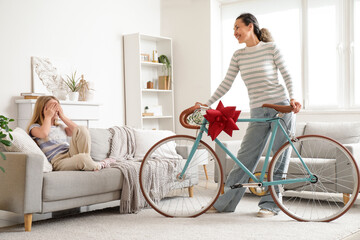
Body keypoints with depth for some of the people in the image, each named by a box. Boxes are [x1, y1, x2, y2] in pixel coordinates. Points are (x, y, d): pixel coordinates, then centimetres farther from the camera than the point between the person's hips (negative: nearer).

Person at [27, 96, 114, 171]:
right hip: (58, 161, -6)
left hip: (71, 154, 6)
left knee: (82, 129, -19)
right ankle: (98, 165, -11)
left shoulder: (60, 127, 30)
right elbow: (44, 134, -15)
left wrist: (62, 116, 14)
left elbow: (76, 130, 12)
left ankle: (87, 160, -17)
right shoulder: (35, 127, 11)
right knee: (81, 158, -40)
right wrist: (48, 116, 2)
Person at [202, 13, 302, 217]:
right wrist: (206, 104, 2)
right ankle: (225, 202, 8)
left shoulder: (270, 47, -2)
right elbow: (226, 84, 8)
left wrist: (292, 99, -15)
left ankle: (270, 204, 11)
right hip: (258, 112, 4)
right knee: (245, 157, 2)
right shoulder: (239, 55, 9)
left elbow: (287, 76, -1)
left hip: (281, 108, -4)